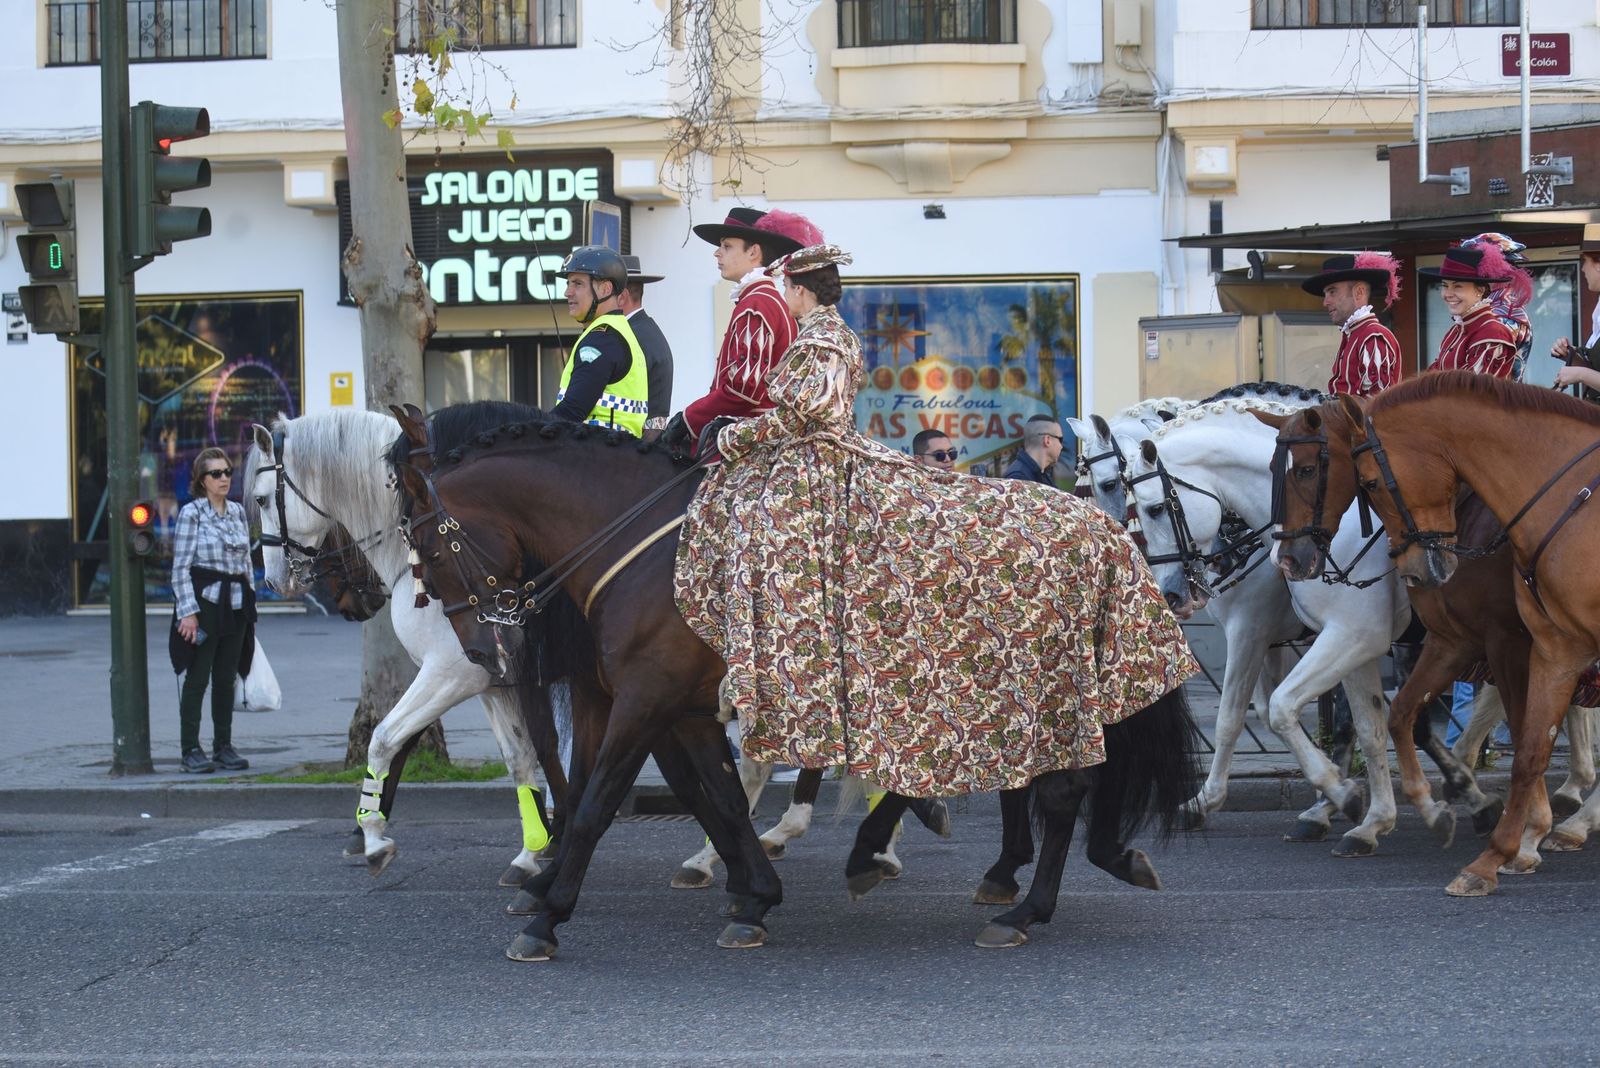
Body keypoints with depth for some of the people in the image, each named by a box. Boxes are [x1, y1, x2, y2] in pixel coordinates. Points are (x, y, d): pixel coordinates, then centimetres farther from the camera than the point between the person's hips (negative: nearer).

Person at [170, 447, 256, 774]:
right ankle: (190, 750, 1)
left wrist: (250, 604, 14)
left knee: (226, 679, 9)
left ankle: (224, 747, 15)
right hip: (203, 602, -5)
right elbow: (180, 567, -8)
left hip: (235, 605, 6)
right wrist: (188, 611, -15)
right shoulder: (191, 513, -5)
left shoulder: (238, 511, 12)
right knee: (197, 678, -3)